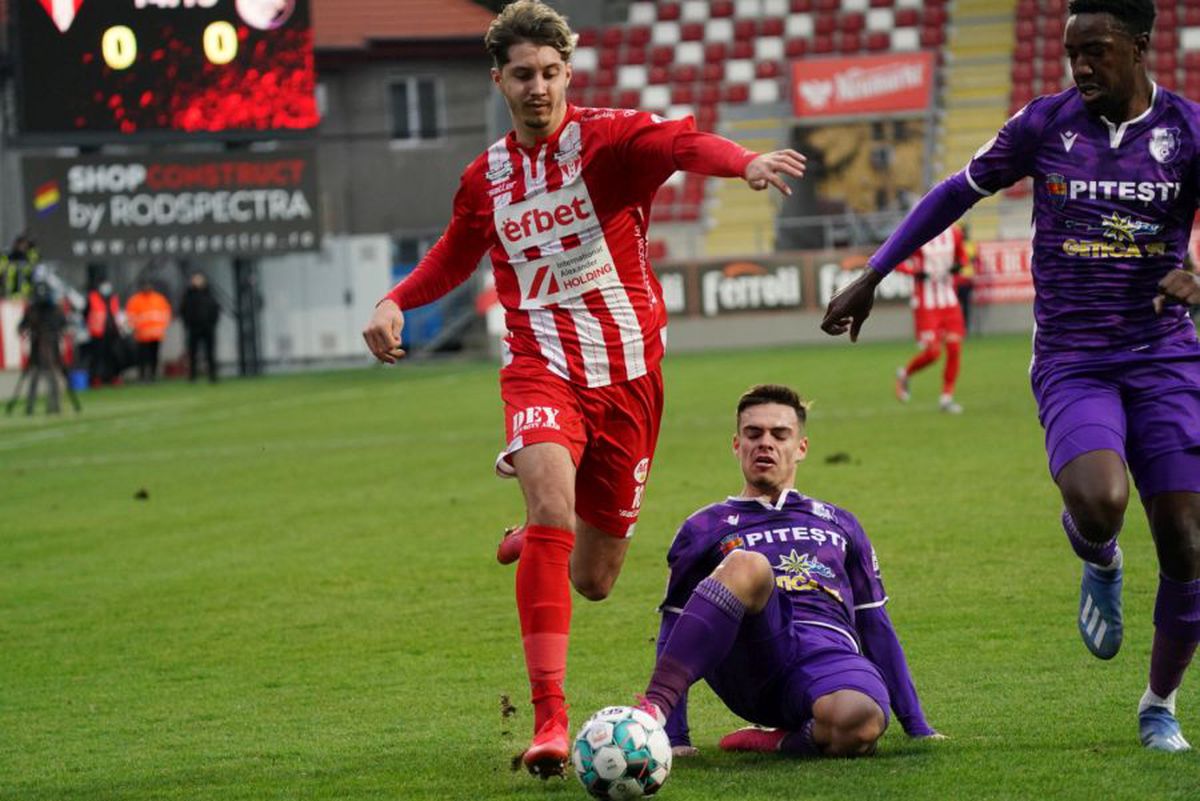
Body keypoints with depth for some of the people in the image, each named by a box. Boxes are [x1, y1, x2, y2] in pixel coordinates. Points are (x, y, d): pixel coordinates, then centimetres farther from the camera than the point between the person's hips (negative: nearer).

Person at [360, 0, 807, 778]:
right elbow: (454, 256, 27)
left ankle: (538, 540, 49)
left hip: (628, 372, -1)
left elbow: (683, 141, -29)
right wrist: (396, 302, 8)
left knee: (593, 580, 7)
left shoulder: (605, 138, -6)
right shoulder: (486, 177, 7)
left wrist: (744, 162, -51)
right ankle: (549, 719, -30)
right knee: (552, 492, -29)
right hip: (541, 369, 1)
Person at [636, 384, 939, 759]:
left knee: (862, 722, -39)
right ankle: (653, 710, -44)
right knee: (748, 565, -36)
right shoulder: (705, 528, 22)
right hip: (745, 664, -1)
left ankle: (779, 743, -9)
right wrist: (674, 738, 5)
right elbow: (673, 630, 17)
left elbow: (876, 628, 30)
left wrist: (917, 728, 24)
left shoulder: (840, 525, 30)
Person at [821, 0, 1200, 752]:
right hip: (1071, 360, -1)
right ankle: (1100, 564, 9)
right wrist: (872, 277, 13)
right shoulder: (1046, 123, 1)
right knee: (1098, 502, -30)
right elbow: (958, 192, 13)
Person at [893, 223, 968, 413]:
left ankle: (947, 397, 9)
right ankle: (905, 374, 20)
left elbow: (962, 255, 18)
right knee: (933, 352, -10)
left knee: (955, 347, -3)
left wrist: (958, 265, -6)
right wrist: (916, 272, -21)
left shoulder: (953, 232, 2)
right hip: (926, 303, -5)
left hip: (949, 300, 5)